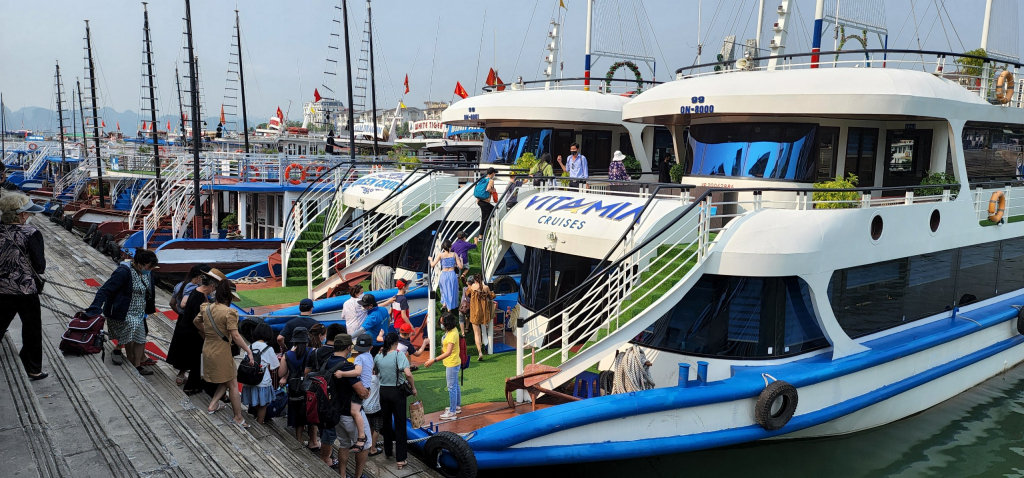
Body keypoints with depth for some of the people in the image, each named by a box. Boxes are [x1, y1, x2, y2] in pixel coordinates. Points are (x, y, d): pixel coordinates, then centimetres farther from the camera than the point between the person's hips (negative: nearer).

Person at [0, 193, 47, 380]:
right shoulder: (31, 234, -17)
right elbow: (40, 267, -16)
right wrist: (42, 260, 5)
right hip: (25, 292, -4)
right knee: (32, 331, 10)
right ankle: (34, 370, 19)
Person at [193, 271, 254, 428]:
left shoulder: (207, 308, 1)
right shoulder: (229, 312, -22)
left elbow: (196, 321, 21)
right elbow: (235, 336, -23)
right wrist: (249, 351, -19)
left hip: (208, 349, 8)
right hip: (221, 352, -8)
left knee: (230, 377, 24)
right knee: (233, 384, 6)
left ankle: (213, 405, 21)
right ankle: (238, 417, 13)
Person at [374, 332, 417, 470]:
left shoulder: (378, 357, 0)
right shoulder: (399, 354, -15)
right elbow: (407, 373, -26)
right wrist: (413, 387, -13)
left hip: (383, 391, 5)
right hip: (397, 391, -4)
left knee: (387, 422, 21)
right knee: (400, 425, 3)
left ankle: (387, 451, 36)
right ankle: (401, 459, 4)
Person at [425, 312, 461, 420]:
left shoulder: (452, 334, -28)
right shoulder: (451, 330, 3)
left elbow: (448, 352, -35)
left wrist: (434, 360, -38)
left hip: (452, 364, -10)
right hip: (452, 363, 10)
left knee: (452, 387, -1)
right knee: (455, 385, 22)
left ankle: (452, 412, 8)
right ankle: (457, 406, 38)